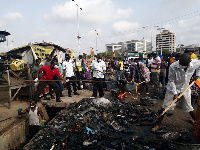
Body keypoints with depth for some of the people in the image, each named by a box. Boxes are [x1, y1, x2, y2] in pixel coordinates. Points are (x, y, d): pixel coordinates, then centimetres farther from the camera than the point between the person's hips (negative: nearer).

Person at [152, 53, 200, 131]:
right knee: (165, 106, -4)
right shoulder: (173, 67, -26)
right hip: (173, 89, -2)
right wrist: (175, 93, -18)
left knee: (189, 108, 10)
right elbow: (171, 81, -17)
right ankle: (158, 124, 10)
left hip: (185, 89, 3)